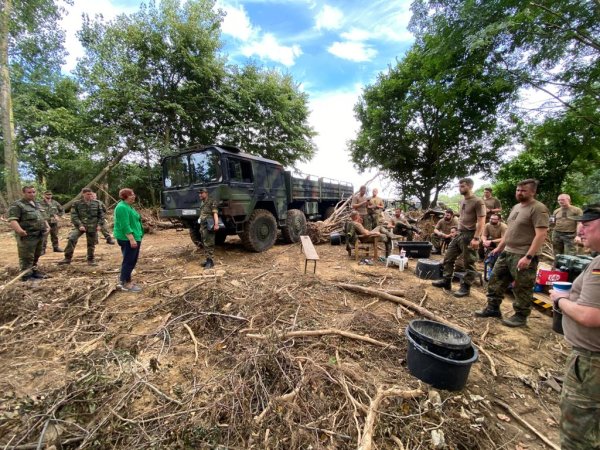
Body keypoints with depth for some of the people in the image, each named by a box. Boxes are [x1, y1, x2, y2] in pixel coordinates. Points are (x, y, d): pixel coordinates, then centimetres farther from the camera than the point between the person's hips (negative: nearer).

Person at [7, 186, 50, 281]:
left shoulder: (37, 204, 18)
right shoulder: (17, 205, -8)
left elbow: (43, 218, 27)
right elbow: (12, 220, -18)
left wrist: (47, 227, 13)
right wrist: (19, 230, -33)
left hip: (39, 235, 8)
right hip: (27, 236, -7)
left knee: (36, 256, 17)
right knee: (27, 257, -3)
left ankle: (34, 271, 29)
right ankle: (26, 275, 4)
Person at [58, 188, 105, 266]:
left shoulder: (97, 203, 3)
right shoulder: (77, 204, 0)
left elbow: (101, 215, 8)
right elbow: (74, 216, -4)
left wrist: (99, 224, -2)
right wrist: (79, 225, -16)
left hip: (92, 227, 1)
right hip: (80, 226, -1)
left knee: (91, 244, 8)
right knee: (71, 239, -20)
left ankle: (91, 260, 22)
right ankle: (68, 258, -7)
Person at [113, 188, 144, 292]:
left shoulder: (129, 206, 16)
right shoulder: (122, 207, -16)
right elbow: (125, 226, -22)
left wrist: (136, 238, 23)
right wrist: (132, 239, -26)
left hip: (135, 238, 10)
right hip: (127, 239, -10)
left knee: (131, 261, 16)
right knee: (129, 261, -2)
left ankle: (123, 281, 26)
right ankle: (126, 283, 8)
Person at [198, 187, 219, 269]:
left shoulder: (211, 202, -9)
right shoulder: (202, 203, 18)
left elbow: (215, 213, -19)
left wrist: (216, 224, -31)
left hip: (209, 226, -9)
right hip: (203, 226, 9)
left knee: (209, 244, -8)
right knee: (205, 244, 13)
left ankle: (211, 261, -2)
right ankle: (208, 259, 22)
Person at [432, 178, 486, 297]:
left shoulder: (478, 201, -12)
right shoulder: (462, 201, 14)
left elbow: (481, 222, -16)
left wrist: (476, 238, -22)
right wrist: (458, 231, 18)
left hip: (469, 235, -8)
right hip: (459, 234, 9)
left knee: (468, 263, 2)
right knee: (448, 258, 11)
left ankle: (465, 287, 12)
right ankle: (446, 281, 22)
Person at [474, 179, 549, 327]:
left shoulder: (538, 208, -13)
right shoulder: (516, 207, 14)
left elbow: (541, 234, -20)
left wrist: (528, 256, -25)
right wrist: (499, 247, 20)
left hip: (523, 256, -9)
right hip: (506, 253, 9)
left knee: (521, 289, 4)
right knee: (496, 280, 13)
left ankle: (521, 316, 20)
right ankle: (492, 308, 25)